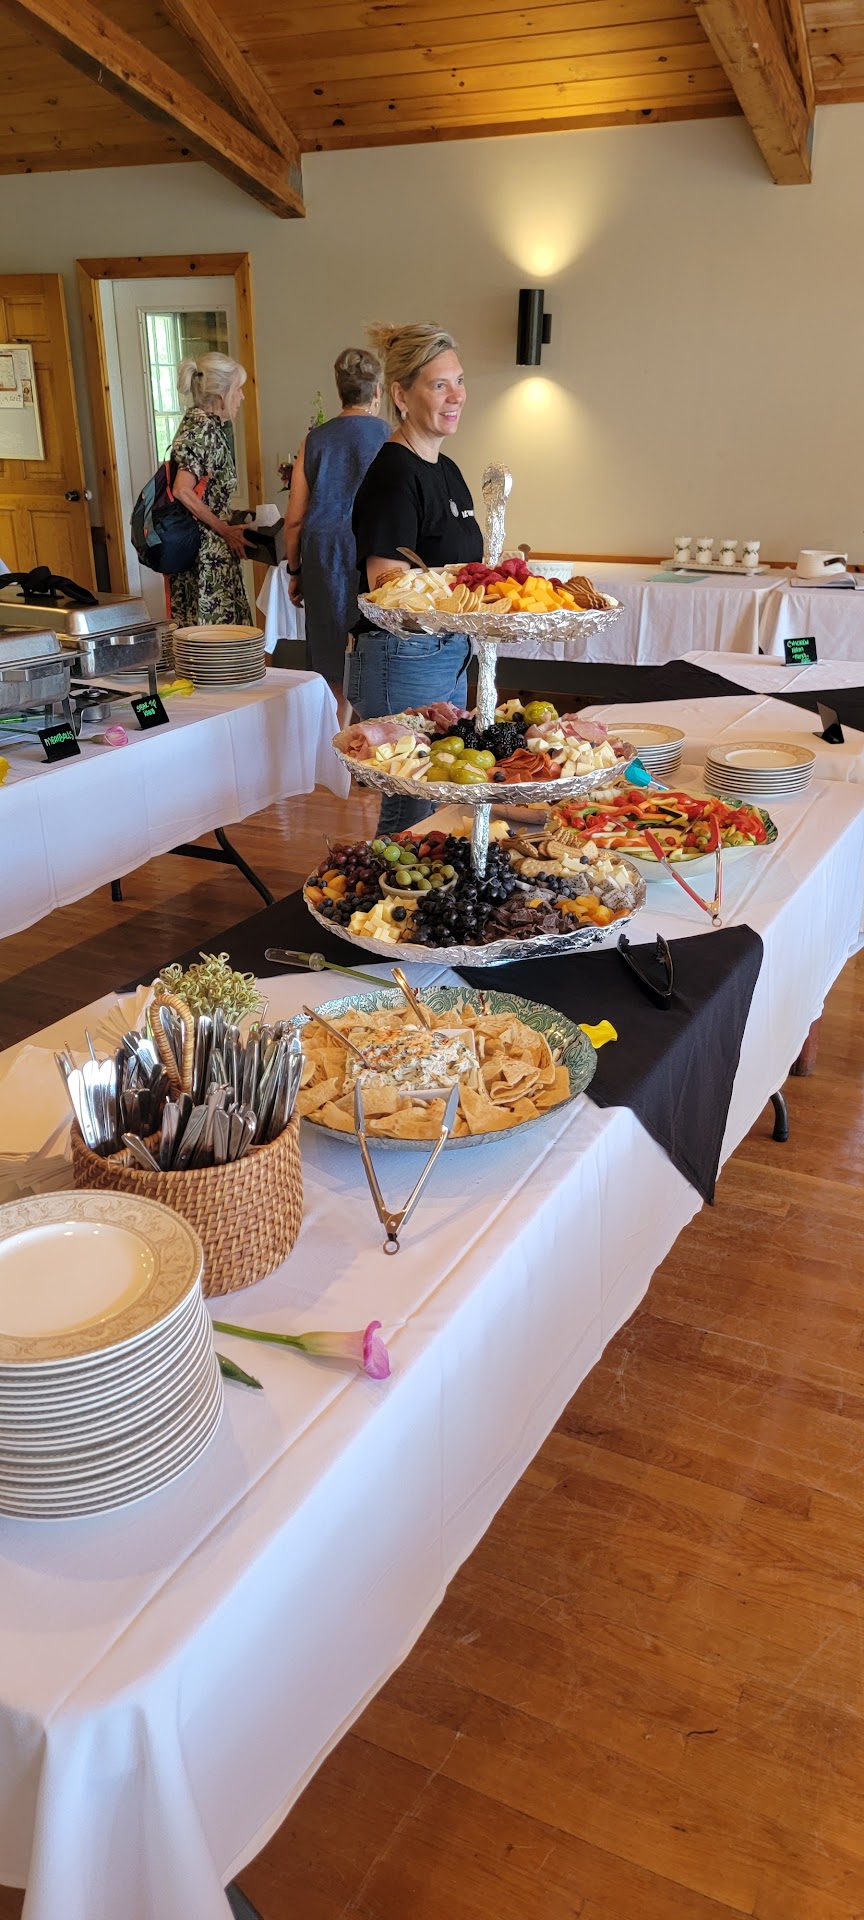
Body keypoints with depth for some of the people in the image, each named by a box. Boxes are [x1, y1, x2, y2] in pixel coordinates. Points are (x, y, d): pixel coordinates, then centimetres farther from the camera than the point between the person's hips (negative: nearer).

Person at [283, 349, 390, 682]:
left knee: (333, 668, 7)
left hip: (323, 559, 3)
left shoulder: (315, 440, 6)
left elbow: (294, 519, 7)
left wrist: (295, 571, 17)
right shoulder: (389, 438, -1)